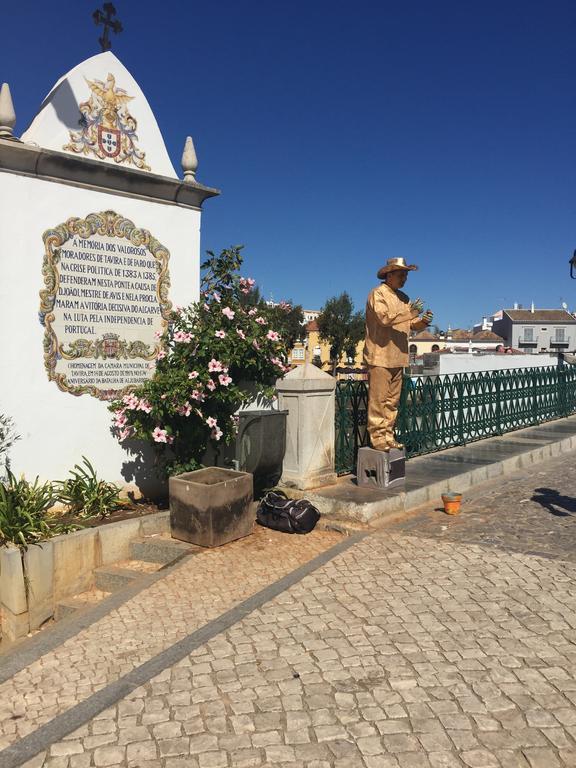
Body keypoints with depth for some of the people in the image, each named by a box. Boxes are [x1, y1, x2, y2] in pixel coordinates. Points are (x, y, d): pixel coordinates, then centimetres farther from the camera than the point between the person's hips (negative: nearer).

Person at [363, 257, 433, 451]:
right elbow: (383, 318, -20)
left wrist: (422, 322, -4)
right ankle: (378, 437, -1)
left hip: (397, 357, 8)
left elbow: (410, 324, 17)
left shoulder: (403, 297, 19)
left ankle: (388, 436, 16)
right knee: (379, 399, -6)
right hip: (380, 357, -8)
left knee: (392, 401, 10)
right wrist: (409, 313, -25)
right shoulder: (378, 294, -5)